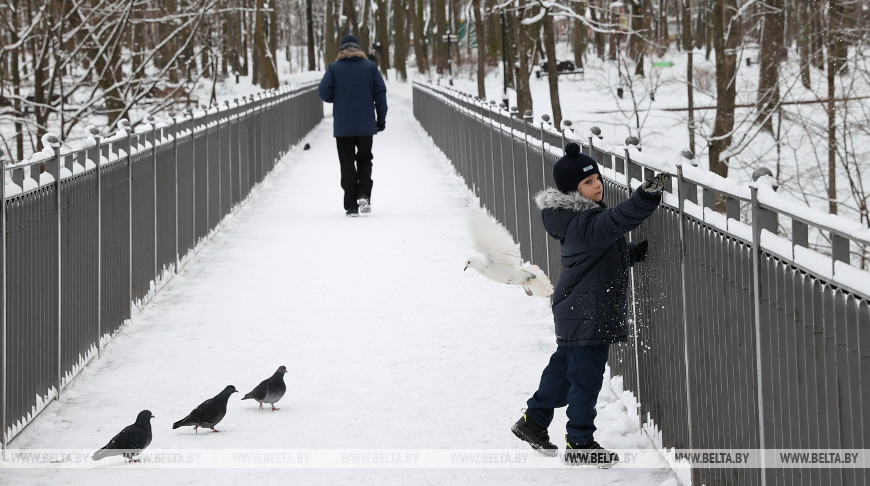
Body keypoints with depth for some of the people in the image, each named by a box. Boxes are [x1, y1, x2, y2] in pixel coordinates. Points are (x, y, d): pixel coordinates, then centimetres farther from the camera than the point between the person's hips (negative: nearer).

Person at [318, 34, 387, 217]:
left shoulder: (334, 68, -2)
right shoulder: (370, 67, 2)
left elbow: (324, 93, -6)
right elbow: (380, 94, 0)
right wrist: (381, 119, 7)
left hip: (342, 126, -1)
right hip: (366, 126, 1)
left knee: (347, 164, 5)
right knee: (364, 160, 16)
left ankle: (351, 205, 1)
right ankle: (364, 194, -4)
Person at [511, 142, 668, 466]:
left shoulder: (584, 218, 11)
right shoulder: (584, 223, -22)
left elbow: (609, 255, 22)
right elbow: (615, 221, -42)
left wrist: (634, 253, 5)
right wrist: (646, 197, -54)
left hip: (575, 314, 11)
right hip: (587, 315, -11)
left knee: (565, 367, 23)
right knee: (586, 377, -1)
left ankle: (534, 421, 36)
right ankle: (579, 444, 8)